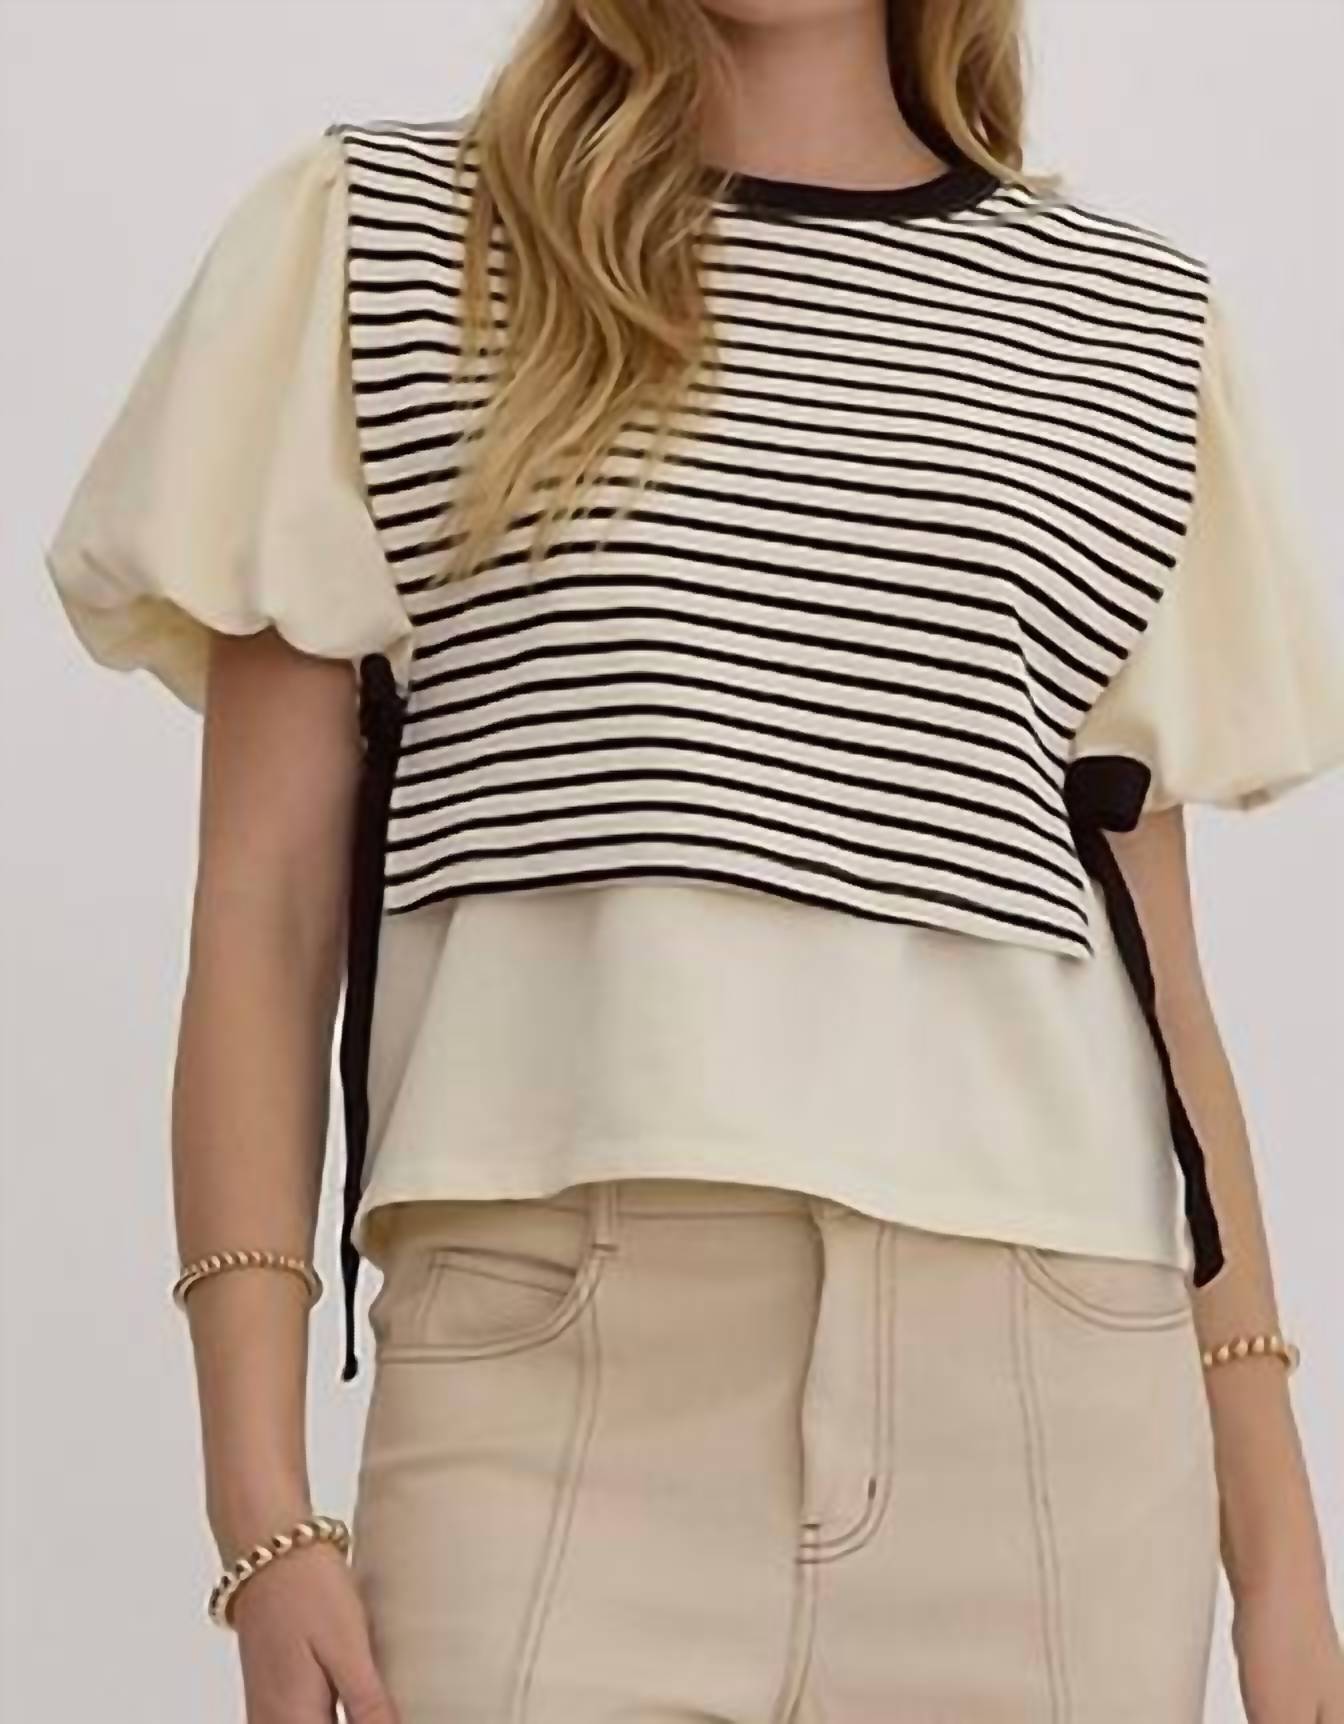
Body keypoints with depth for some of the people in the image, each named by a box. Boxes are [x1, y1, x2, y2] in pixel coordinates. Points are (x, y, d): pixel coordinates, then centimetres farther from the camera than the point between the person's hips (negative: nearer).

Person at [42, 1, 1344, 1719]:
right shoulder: (371, 240, 8)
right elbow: (263, 908, 4)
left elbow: (1156, 973, 14)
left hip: (1055, 1410, 2)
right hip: (549, 1379, -2)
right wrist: (262, 1506, -4)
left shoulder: (1132, 325, 14)